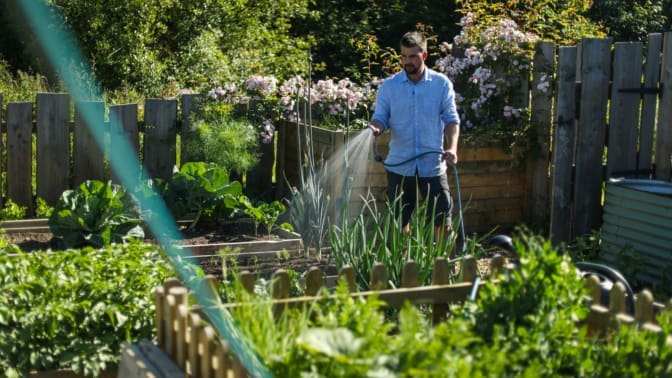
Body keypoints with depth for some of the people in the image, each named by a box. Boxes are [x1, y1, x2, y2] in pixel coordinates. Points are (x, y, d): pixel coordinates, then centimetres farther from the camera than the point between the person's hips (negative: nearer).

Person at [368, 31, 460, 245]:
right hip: (399, 165, 1)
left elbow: (451, 119, 1)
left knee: (441, 216, 2)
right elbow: (381, 117, 0)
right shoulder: (388, 86, 3)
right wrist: (375, 128, -24)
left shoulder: (442, 84, 2)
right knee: (400, 219, 8)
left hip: (433, 163, 0)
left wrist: (452, 148, -16)